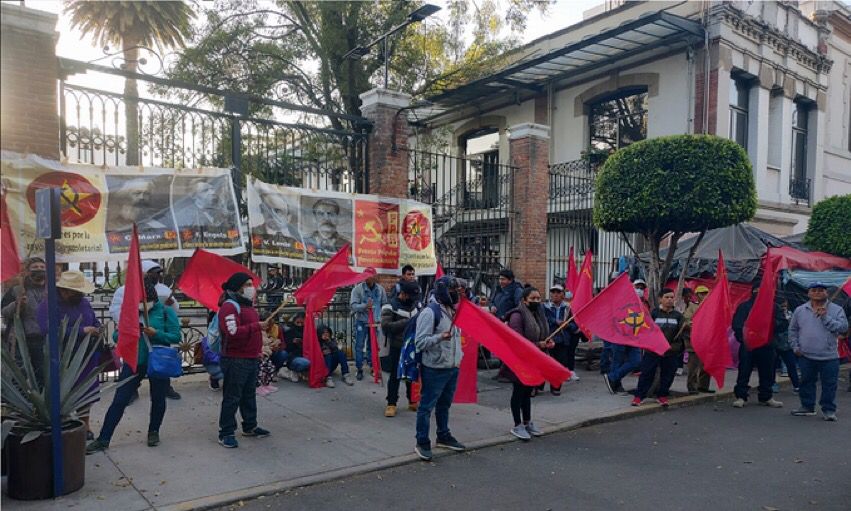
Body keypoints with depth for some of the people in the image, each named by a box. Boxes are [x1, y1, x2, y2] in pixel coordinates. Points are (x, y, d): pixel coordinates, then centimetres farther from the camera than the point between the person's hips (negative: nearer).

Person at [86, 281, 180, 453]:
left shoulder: (165, 312, -5)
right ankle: (103, 440, 9)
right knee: (119, 400, 1)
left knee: (158, 399, 12)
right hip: (134, 361, 2)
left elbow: (176, 336, -10)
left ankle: (153, 432, 33)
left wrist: (156, 333, -24)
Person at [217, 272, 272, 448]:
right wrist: (258, 326, -25)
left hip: (252, 359, 9)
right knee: (232, 398, -2)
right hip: (236, 360, -9)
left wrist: (265, 325, 12)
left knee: (249, 395, 18)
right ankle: (226, 433, 7)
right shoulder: (229, 307, -14)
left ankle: (250, 426, 29)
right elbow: (233, 332, -26)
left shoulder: (249, 306, 17)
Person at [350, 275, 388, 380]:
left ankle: (372, 367, 24)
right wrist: (365, 306, -30)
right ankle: (359, 369, 13)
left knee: (372, 346, 12)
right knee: (359, 346, 3)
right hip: (361, 322, -2)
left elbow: (384, 305, 6)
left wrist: (381, 318, -1)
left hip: (375, 322, 2)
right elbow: (353, 306, -14)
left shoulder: (380, 289, 0)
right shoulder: (357, 289, -9)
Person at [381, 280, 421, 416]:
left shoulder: (415, 305, 7)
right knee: (395, 376, 2)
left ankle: (413, 401, 26)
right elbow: (385, 326, -23)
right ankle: (391, 404, 13)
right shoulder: (390, 306, -11)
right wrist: (406, 322, -27)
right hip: (397, 347, -4)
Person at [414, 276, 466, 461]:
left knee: (444, 404, 21)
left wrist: (459, 356, 19)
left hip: (452, 368, 8)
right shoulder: (430, 312, -16)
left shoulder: (453, 311, 12)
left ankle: (444, 437, 35)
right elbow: (420, 342, -19)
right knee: (427, 406, 1)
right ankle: (422, 443, 11)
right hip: (434, 369, -8)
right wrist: (440, 337, -32)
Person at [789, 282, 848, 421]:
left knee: (829, 384, 2)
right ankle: (807, 406, 25)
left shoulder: (836, 310, 0)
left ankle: (828, 410, 15)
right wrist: (795, 346, 6)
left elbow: (843, 327, -12)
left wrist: (826, 317, -18)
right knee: (807, 382, 12)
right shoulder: (800, 310, 6)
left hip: (829, 357, -2)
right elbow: (793, 330, 14)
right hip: (806, 356, 2)